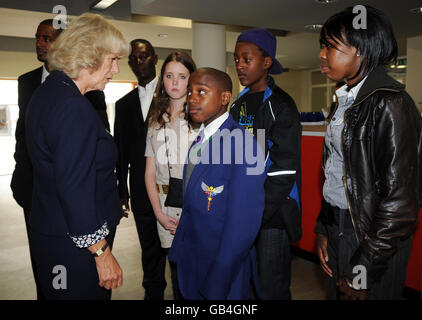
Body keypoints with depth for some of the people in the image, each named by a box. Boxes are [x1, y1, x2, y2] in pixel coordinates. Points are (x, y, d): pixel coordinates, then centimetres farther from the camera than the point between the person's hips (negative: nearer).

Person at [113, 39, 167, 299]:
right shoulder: (124, 104, 14)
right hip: (141, 191, 5)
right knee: (150, 249, 16)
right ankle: (154, 293, 34)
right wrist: (122, 192, 11)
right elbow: (121, 151, 13)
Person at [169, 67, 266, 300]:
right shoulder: (199, 138, 4)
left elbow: (243, 224, -25)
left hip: (224, 273, -7)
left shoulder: (241, 143, -23)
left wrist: (215, 287, -19)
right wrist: (179, 250, 9)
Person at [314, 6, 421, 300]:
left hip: (373, 238, -8)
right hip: (337, 226, 8)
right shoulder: (347, 100, 9)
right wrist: (323, 230, 8)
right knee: (336, 293, 20)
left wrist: (363, 272, -16)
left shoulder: (389, 104, -18)